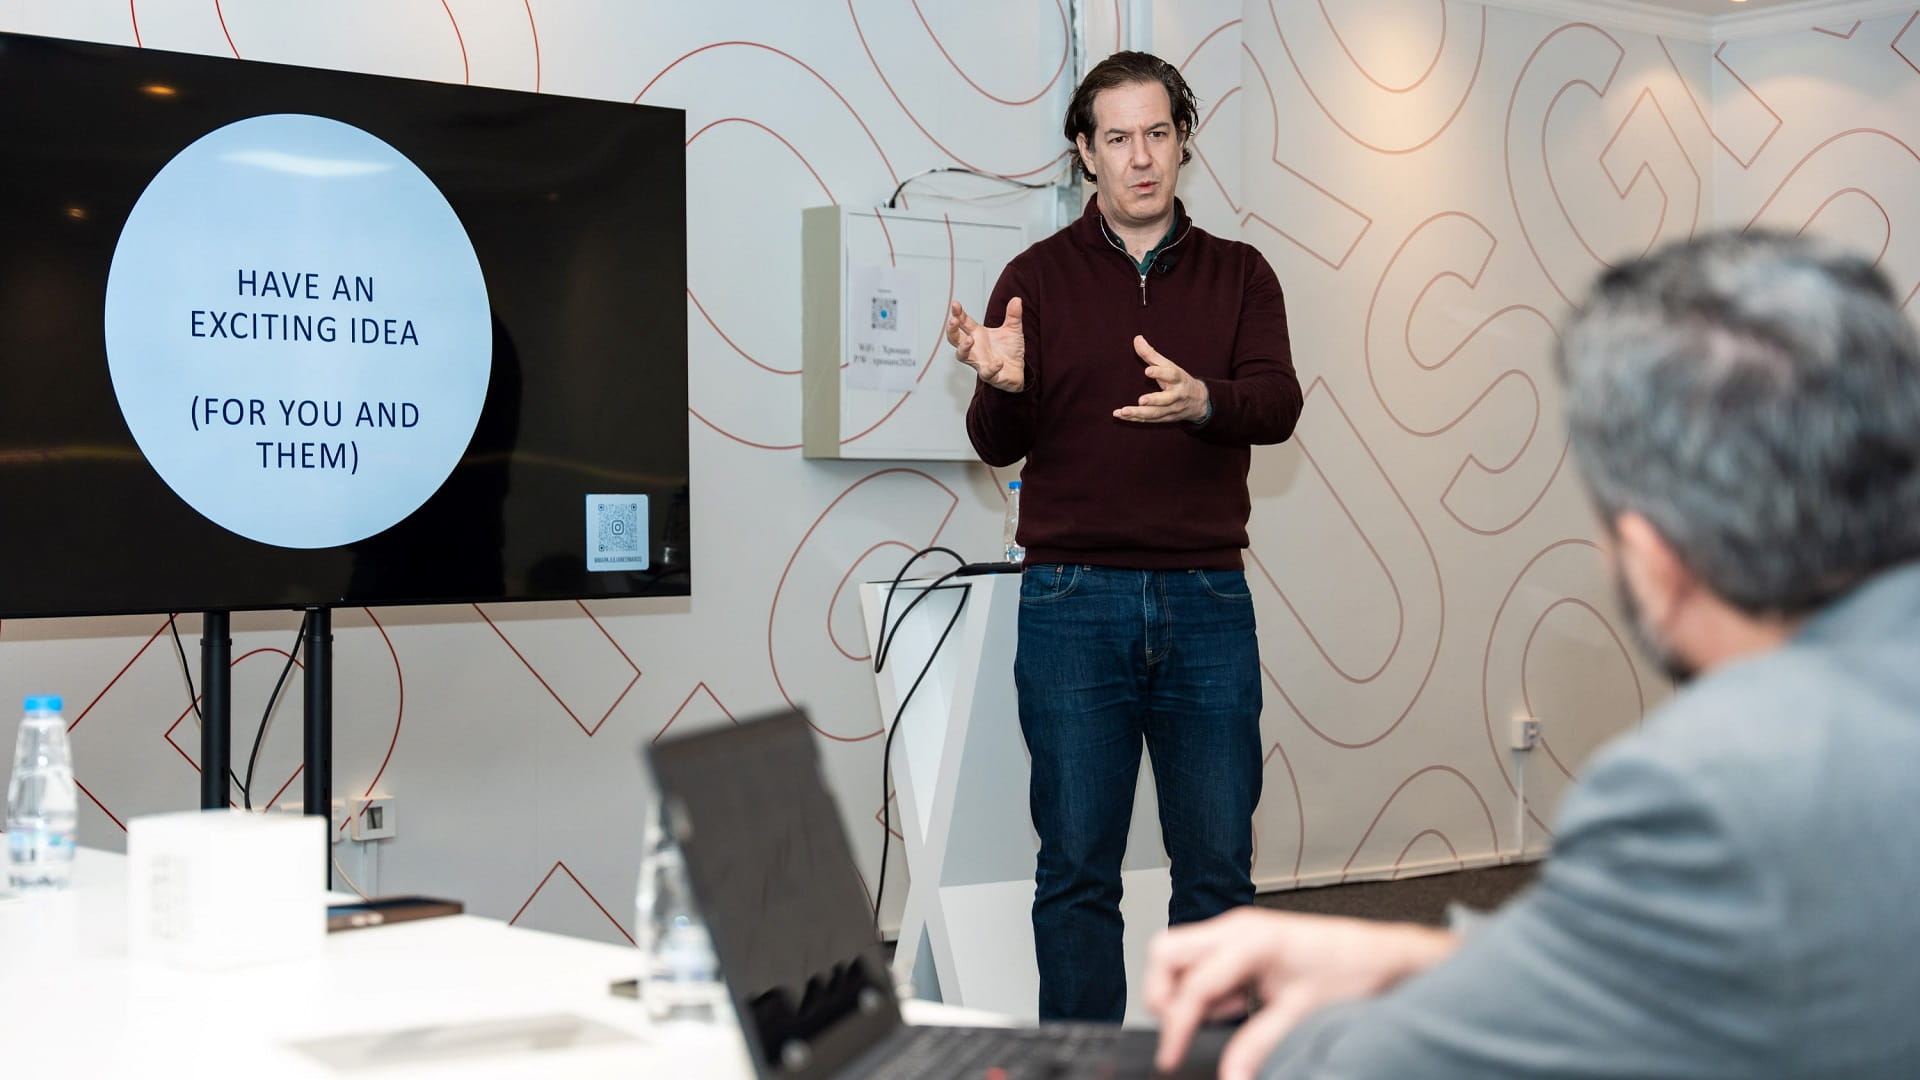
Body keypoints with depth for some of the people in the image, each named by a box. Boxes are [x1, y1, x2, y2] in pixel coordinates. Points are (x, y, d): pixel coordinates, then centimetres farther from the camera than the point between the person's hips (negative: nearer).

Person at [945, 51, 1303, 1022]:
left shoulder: (1238, 275, 10)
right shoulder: (1039, 277, 6)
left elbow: (1277, 404, -6)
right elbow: (999, 447, 0)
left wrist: (1202, 400, -28)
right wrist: (1001, 386, -22)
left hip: (1208, 601, 1)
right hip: (1073, 602, -1)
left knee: (1218, 863, 6)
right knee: (1077, 865, 3)